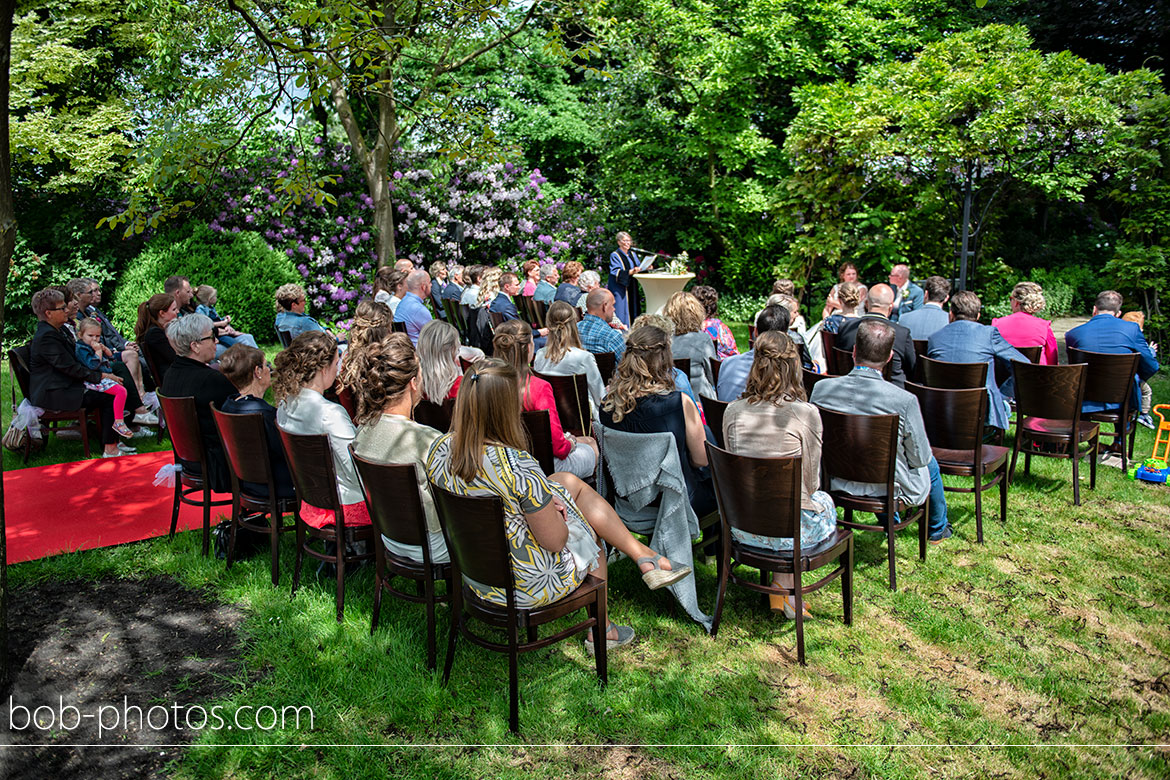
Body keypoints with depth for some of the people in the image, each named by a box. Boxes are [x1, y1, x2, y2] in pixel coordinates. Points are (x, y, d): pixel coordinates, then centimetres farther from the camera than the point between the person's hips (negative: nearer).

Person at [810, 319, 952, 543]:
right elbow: (920, 458, -13)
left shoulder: (821, 388, -18)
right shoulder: (904, 400, -27)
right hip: (892, 491, -3)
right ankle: (937, 529, 56)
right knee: (930, 464, 30)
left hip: (839, 485, 3)